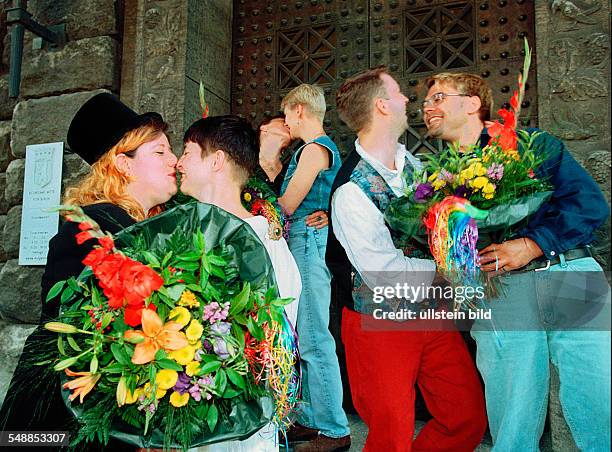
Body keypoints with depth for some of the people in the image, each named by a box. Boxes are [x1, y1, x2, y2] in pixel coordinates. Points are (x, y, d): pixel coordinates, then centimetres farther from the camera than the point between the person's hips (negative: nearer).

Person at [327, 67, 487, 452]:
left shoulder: (411, 161, 4)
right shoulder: (351, 190, -22)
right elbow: (384, 273, -23)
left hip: (432, 313, 7)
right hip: (380, 325, -7)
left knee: (470, 418, 12)